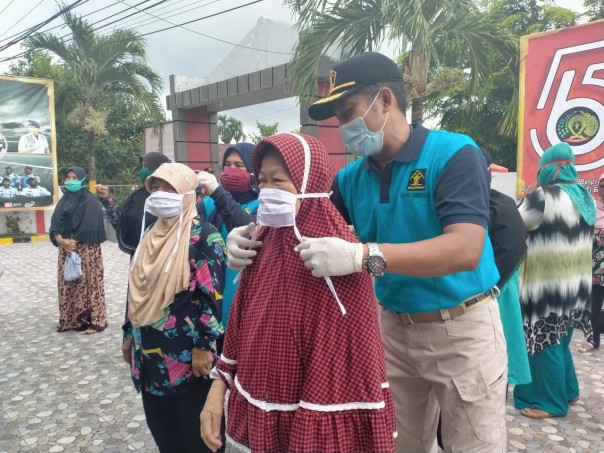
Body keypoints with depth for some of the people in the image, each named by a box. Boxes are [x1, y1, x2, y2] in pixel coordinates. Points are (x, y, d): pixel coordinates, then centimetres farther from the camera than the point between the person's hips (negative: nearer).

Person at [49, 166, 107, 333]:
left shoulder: (90, 201, -6)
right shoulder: (64, 200, 11)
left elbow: (91, 225, -15)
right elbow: (55, 223, 3)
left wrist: (74, 241, -17)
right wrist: (61, 240, -14)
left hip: (86, 249, -6)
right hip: (66, 248, 6)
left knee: (88, 282, -3)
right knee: (67, 284, 8)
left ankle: (95, 320, 3)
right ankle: (71, 320, 19)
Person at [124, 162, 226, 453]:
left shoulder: (203, 235, -11)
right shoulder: (151, 235, 11)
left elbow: (212, 295, -16)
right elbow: (137, 290, 17)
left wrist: (203, 345, -18)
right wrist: (129, 334, 19)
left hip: (188, 355, -7)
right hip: (150, 354, 7)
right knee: (161, 430, 18)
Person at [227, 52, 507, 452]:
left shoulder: (454, 154, -17)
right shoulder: (351, 177, 0)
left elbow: (465, 249, -30)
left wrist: (362, 256, -40)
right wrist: (253, 236, -19)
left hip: (461, 326, -5)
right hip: (393, 326, 5)